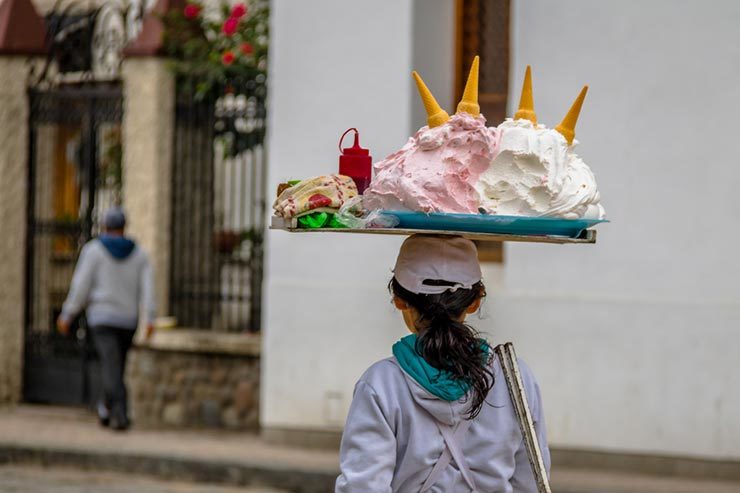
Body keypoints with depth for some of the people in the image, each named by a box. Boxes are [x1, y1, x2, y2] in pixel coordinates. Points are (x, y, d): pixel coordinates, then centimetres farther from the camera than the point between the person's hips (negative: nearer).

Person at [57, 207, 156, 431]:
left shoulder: (93, 249, -2)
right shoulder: (138, 253, 8)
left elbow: (81, 285, -6)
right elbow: (147, 287, -4)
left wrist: (67, 315, 1)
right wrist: (150, 318, -10)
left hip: (102, 317, -4)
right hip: (128, 320, 4)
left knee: (111, 367, -12)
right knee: (116, 366, 21)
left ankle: (120, 414, -26)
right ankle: (106, 409, 30)